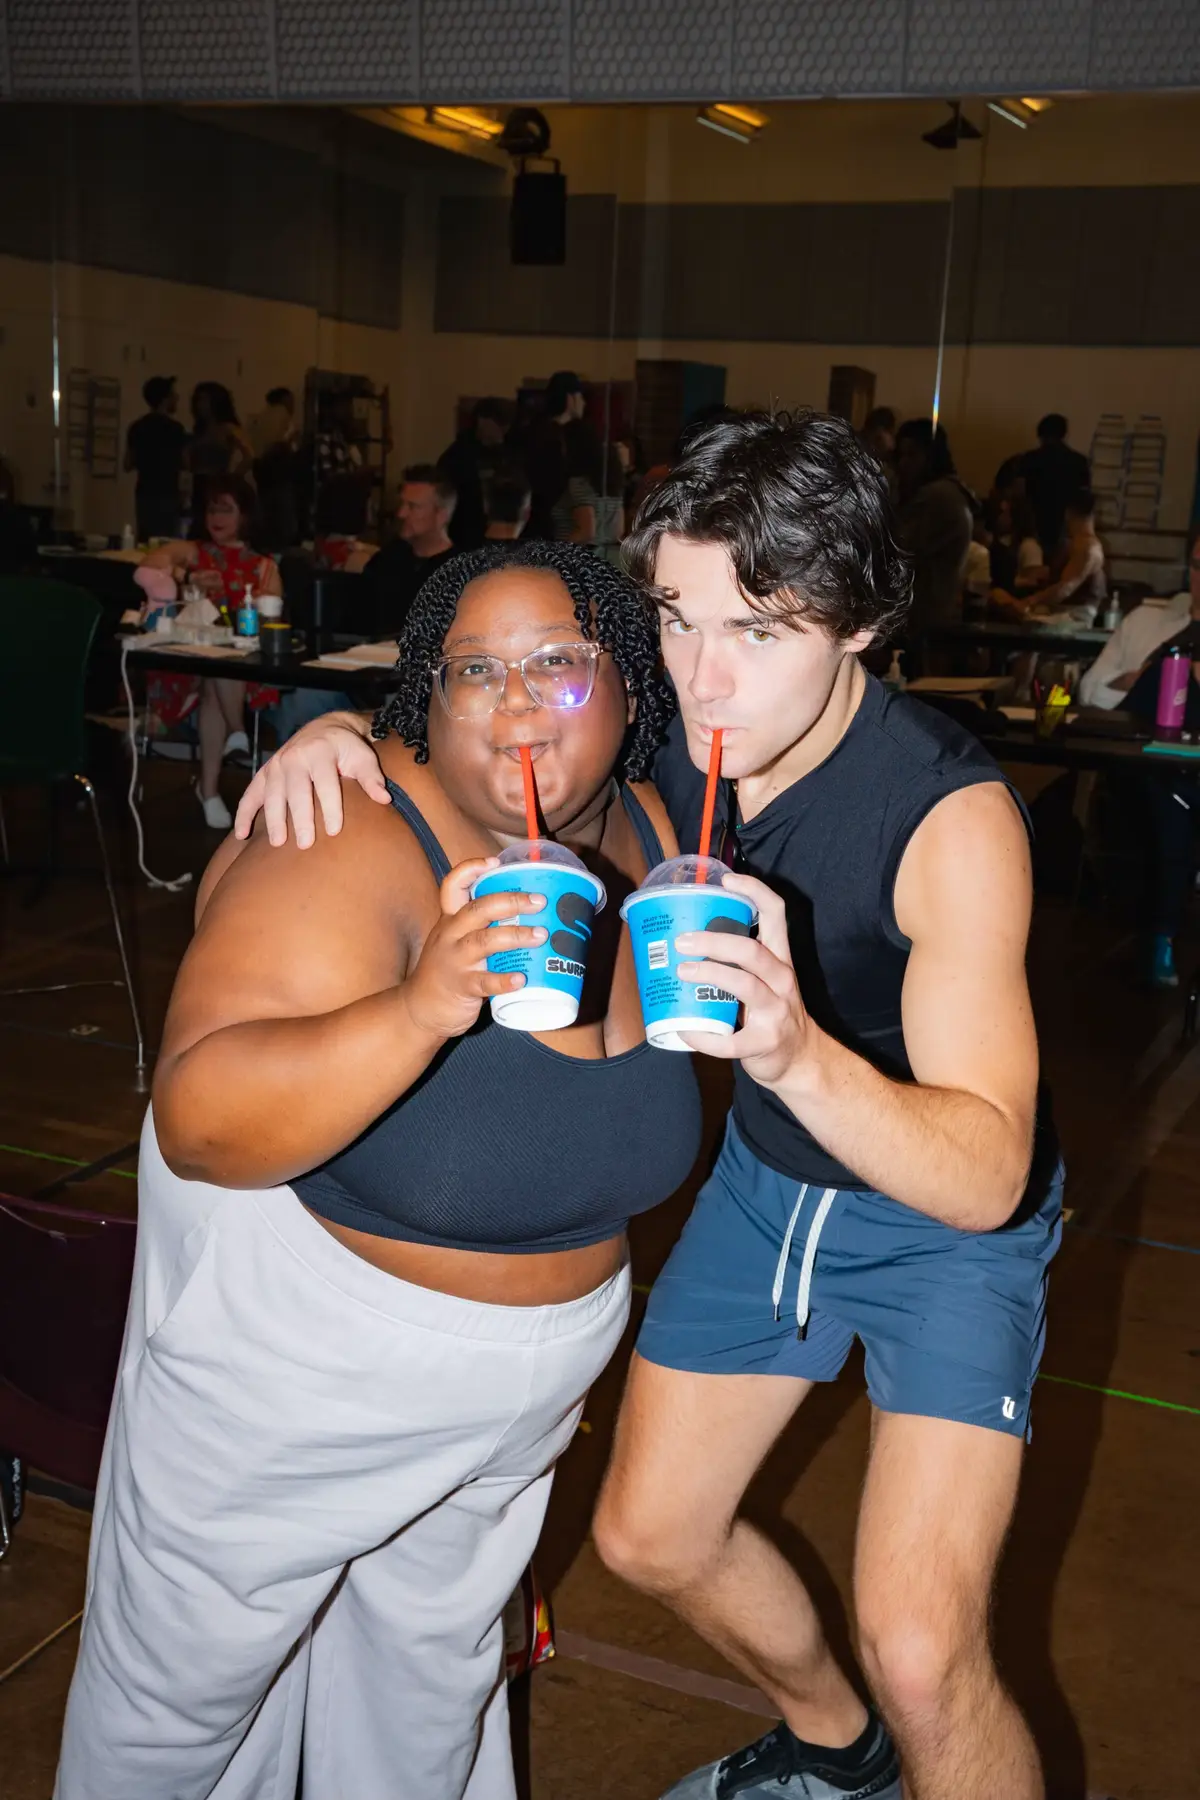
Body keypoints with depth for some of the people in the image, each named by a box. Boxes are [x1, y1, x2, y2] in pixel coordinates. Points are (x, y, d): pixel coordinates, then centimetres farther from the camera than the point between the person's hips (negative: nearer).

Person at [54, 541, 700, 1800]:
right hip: (292, 1365, -5)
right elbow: (197, 1122, -40)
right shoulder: (351, 849, -28)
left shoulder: (642, 835, -8)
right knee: (189, 1677, 17)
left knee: (436, 1662, 28)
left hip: (519, 1386, 6)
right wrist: (420, 1010, -51)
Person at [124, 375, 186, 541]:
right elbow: (185, 463, -4)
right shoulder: (174, 428, -9)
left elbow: (128, 466, 12)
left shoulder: (136, 427, 8)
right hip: (166, 495, -6)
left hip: (144, 494, 6)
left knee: (145, 543, 8)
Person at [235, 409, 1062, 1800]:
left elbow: (985, 1175, -38)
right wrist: (336, 731, -22)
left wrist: (801, 1052, -57)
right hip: (767, 1173, 6)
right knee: (648, 1537, 16)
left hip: (948, 1214, -5)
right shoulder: (671, 732, -17)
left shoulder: (952, 816, -33)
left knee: (920, 1652, -18)